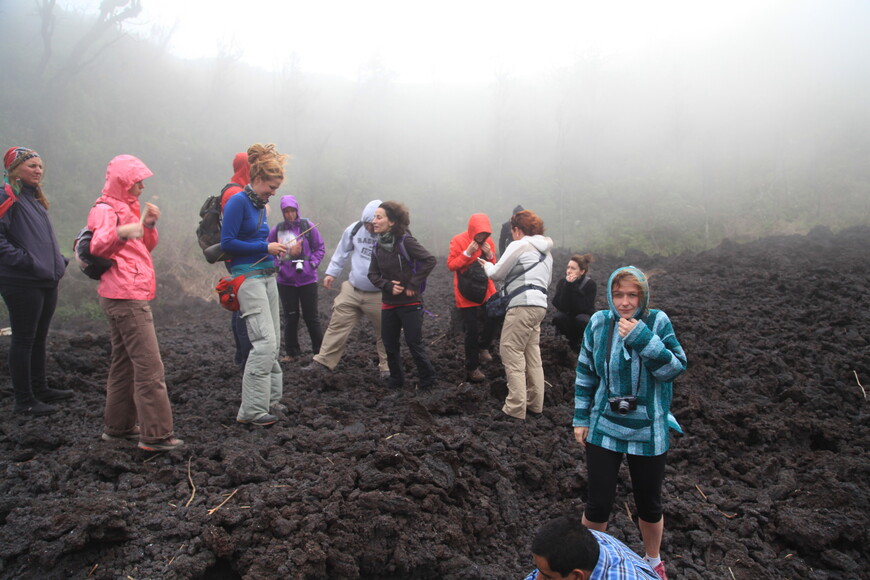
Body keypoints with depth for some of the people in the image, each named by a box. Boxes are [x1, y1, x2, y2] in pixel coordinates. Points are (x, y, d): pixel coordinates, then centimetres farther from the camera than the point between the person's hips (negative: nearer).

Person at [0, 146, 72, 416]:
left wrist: (59, 261, 13)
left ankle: (40, 389, 28)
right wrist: (22, 260, -22)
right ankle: (24, 401, 6)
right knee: (23, 340, -2)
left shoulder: (35, 198, 17)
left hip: (47, 281, 9)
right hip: (23, 283, -9)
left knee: (39, 338, 17)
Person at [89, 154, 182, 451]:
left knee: (124, 362, 14)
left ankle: (118, 426, 22)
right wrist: (120, 232, -43)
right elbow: (97, 246, -23)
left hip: (133, 295, 10)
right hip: (125, 296, -10)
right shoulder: (105, 209, -7)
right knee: (149, 365, -13)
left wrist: (149, 225, 2)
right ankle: (154, 434, -11)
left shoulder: (128, 207, 21)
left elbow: (145, 247, 21)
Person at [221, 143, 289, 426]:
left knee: (273, 342, 11)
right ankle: (251, 410, -7)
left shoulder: (260, 205, 15)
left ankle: (271, 400, 21)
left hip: (267, 276, 9)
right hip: (248, 277, -9)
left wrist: (275, 249, 6)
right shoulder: (238, 201, -10)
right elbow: (227, 243, -15)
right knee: (264, 342, -14)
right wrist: (266, 247, -12)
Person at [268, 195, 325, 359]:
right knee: (290, 317, 9)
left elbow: (320, 248, 3)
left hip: (308, 280, -1)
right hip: (285, 282, 1)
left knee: (311, 316, 6)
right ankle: (292, 352, 20)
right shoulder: (277, 230, 1)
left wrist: (312, 264, -8)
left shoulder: (308, 226, -2)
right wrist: (277, 266, -3)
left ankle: (319, 351, 17)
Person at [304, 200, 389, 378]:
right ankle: (323, 361, 12)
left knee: (384, 332, 8)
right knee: (337, 325, 4)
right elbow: (342, 252, 11)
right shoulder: (354, 229, -4)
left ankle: (386, 367, 24)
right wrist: (331, 273, 12)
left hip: (379, 295, -3)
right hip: (352, 290, 3)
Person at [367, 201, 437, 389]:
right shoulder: (379, 245, 4)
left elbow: (429, 260, -21)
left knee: (414, 343, -1)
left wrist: (413, 284, -18)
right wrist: (388, 285, -12)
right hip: (389, 303, 6)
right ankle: (396, 380, 28)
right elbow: (373, 273, 7)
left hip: (410, 302, -6)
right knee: (389, 344, 12)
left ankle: (427, 380, 17)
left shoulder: (405, 241, -15)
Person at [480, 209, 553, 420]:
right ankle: (535, 404, 20)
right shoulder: (545, 250, 22)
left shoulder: (519, 245, -4)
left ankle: (515, 409, -8)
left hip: (523, 305, -9)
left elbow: (496, 274, -2)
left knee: (511, 355, -7)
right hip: (539, 305, 9)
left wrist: (487, 266, 20)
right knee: (533, 356, 14)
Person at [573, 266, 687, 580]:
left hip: (648, 433, 0)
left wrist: (643, 338, -27)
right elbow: (585, 372, 3)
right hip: (603, 429, 0)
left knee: (649, 506, 16)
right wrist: (581, 418, 4)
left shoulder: (657, 322, -9)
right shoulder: (599, 323, -6)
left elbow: (675, 369, -16)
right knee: (598, 506, 4)